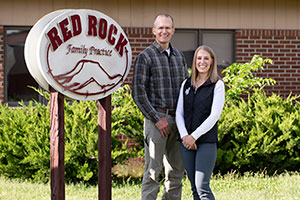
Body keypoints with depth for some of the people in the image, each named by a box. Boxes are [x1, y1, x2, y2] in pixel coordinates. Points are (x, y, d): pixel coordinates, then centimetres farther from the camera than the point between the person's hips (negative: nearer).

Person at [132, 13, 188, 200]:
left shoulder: (179, 56, 15)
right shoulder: (145, 57, -4)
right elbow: (138, 92, -9)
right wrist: (157, 119, -14)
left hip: (178, 119, 6)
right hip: (156, 118, -6)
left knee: (176, 171, 9)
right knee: (153, 171, -8)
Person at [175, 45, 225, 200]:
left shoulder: (217, 85, -1)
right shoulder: (186, 84, 13)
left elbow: (214, 116, -9)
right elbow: (179, 113, 9)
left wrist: (194, 136, -14)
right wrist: (184, 136, -7)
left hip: (207, 142, -5)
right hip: (186, 142, 5)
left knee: (202, 187, -13)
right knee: (194, 187, 6)